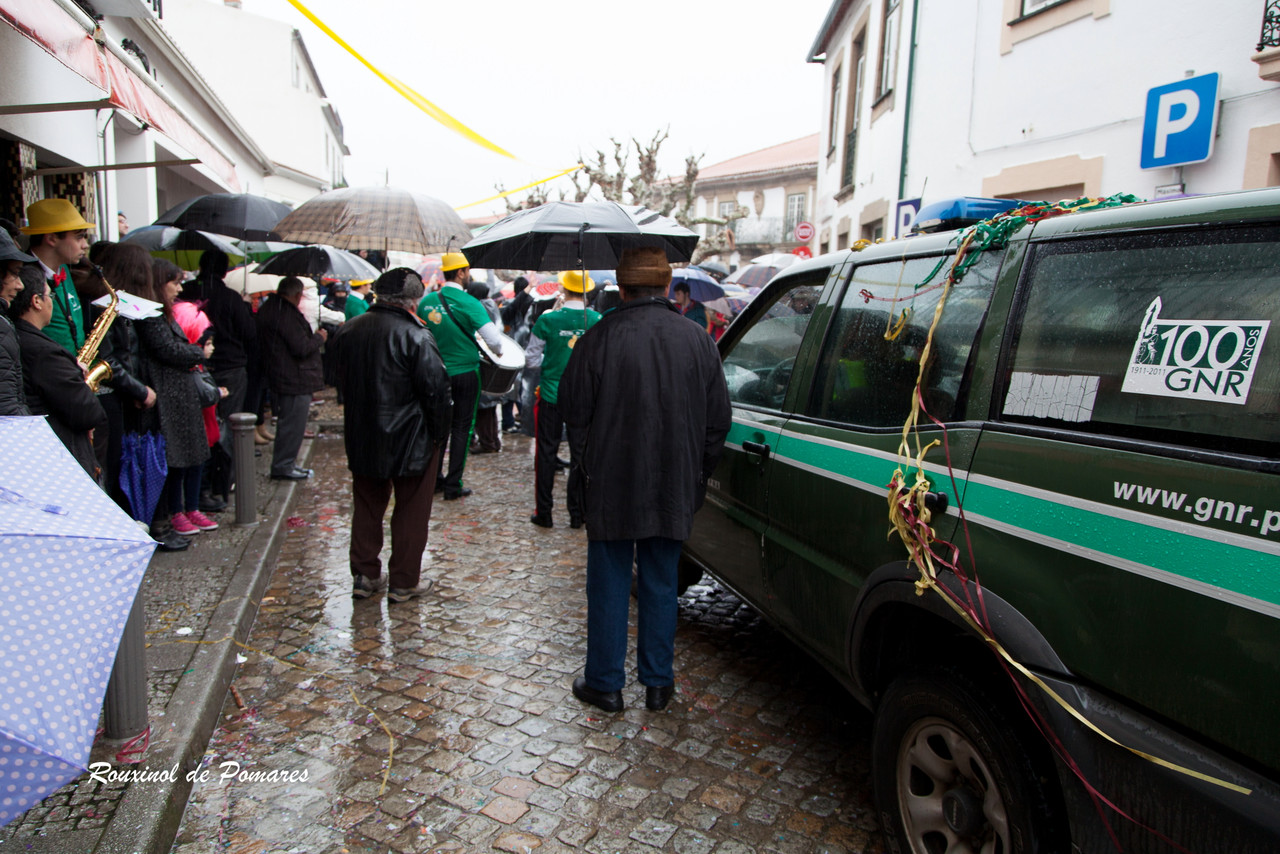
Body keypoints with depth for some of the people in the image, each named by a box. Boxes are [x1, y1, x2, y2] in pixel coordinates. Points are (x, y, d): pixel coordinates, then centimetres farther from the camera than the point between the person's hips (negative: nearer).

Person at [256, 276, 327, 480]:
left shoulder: (267, 309, 12)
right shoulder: (287, 314, -20)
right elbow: (301, 348, -24)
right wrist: (319, 338, -5)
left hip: (278, 377, 10)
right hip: (295, 380, -10)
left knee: (288, 423, 18)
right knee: (292, 424, -1)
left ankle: (284, 463, 26)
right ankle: (283, 466, 6)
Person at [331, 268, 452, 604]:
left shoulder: (347, 331, 3)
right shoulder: (415, 336, -19)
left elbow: (342, 381, 13)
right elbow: (435, 390, -18)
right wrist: (439, 432, -6)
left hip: (361, 438, 6)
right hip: (410, 439, -6)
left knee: (367, 507, 18)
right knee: (411, 512, 8)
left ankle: (364, 575, 26)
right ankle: (404, 582, 16)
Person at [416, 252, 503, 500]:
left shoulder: (427, 301, 0)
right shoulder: (469, 303, -14)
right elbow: (493, 339, -20)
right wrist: (498, 353, 0)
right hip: (465, 372, -4)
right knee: (461, 428, 5)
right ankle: (453, 485, 9)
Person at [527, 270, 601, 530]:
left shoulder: (547, 319, -9)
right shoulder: (598, 320, -7)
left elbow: (531, 358, -1)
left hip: (551, 394, -1)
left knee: (546, 453, 9)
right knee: (580, 454, 9)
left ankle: (543, 513, 14)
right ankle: (577, 513, 15)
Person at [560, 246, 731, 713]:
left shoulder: (599, 338, -14)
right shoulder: (698, 340, -2)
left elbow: (573, 411, -6)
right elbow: (719, 419, 4)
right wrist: (698, 472, 16)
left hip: (613, 484, -3)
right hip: (674, 487, 3)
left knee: (609, 585, 11)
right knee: (661, 584, 15)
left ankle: (605, 683, 22)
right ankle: (658, 683, 26)